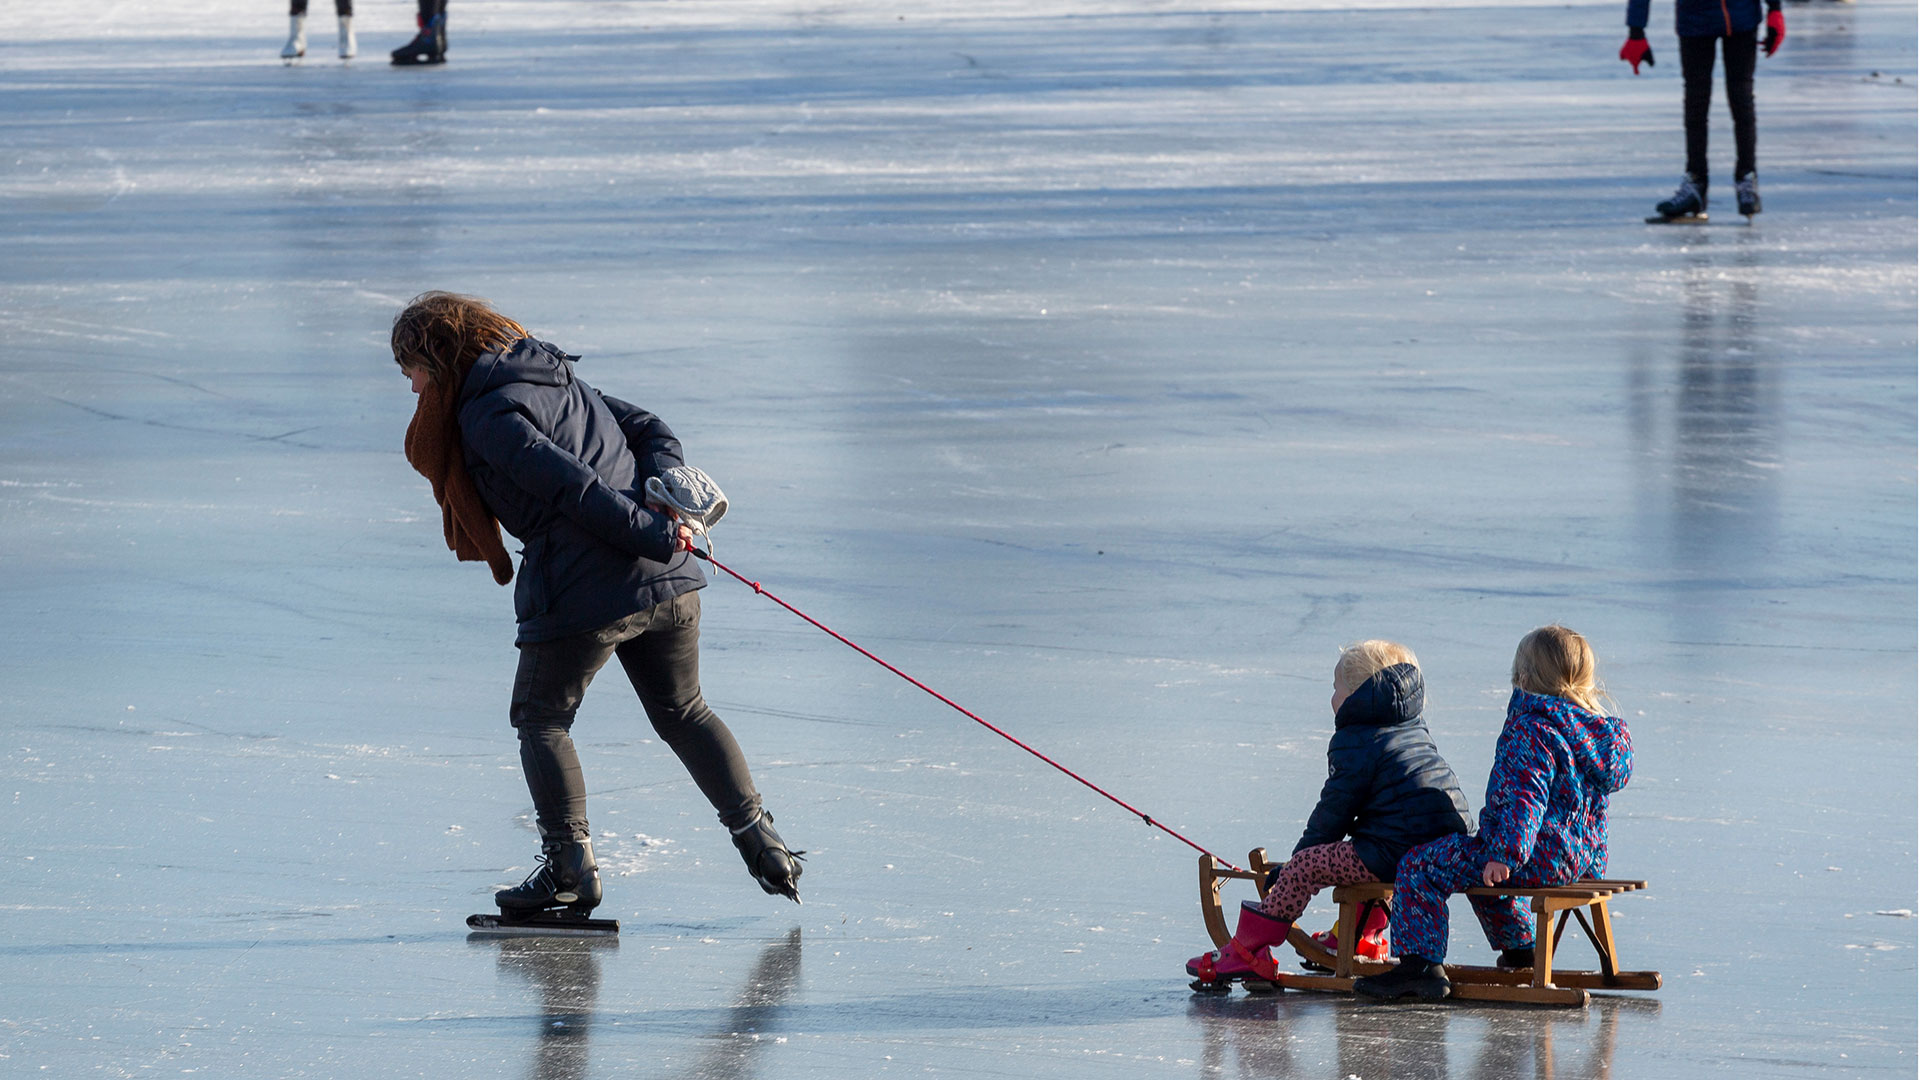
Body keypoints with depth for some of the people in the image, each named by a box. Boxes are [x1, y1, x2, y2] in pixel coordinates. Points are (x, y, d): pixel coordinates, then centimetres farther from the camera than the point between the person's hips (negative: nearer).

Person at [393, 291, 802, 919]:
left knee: (541, 719, 10)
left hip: (583, 595, -8)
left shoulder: (486, 415, -10)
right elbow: (646, 428, 16)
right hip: (668, 584, 8)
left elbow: (572, 485, -19)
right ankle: (760, 841, 16)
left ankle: (569, 864, 5)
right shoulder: (557, 378, 19)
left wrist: (656, 534, -17)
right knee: (682, 712, 21)